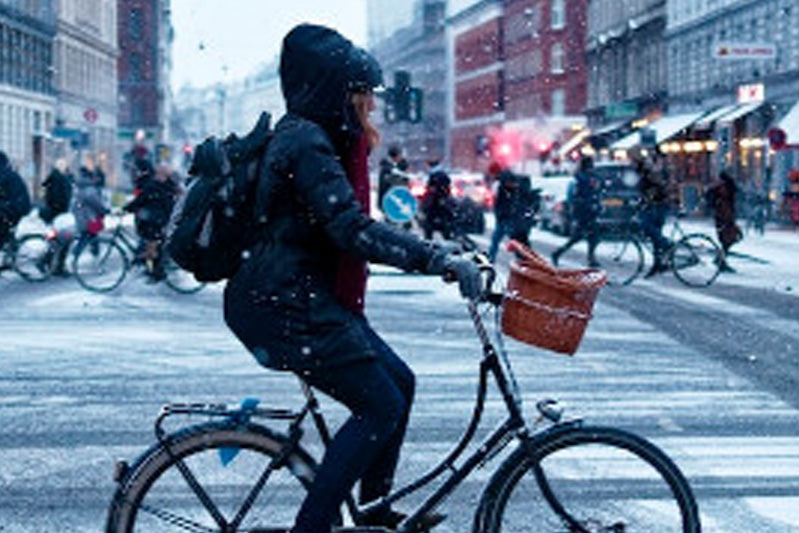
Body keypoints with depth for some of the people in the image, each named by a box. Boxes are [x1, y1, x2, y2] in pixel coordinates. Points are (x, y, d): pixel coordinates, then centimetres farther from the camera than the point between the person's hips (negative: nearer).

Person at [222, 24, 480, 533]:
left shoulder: (317, 137, 15)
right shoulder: (306, 142, -17)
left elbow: (347, 225, 20)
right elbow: (351, 229, -26)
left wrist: (439, 254, 14)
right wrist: (439, 259, -28)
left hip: (311, 300, 10)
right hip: (285, 306, -10)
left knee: (399, 382, 12)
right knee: (380, 406, -10)